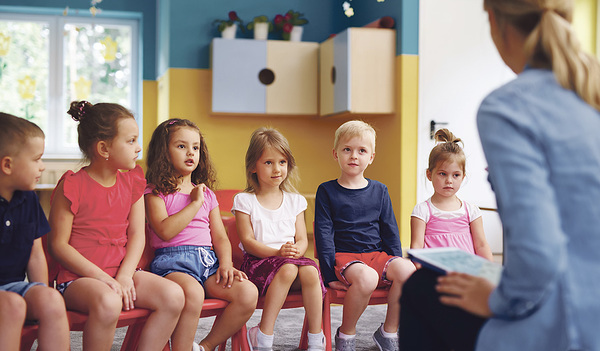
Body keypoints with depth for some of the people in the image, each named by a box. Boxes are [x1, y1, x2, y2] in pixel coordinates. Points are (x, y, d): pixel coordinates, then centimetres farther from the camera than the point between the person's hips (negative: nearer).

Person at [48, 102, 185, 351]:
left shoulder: (132, 182, 9)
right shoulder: (73, 186, -8)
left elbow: (137, 235, 6)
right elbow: (59, 245, -10)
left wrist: (124, 276, -11)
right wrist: (104, 278, -17)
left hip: (122, 272, 6)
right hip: (79, 277, -5)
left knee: (173, 295, -17)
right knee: (108, 303, -37)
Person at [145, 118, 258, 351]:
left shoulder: (207, 194, 22)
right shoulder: (155, 192, 6)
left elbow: (220, 237, 18)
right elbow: (165, 231, -11)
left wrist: (226, 263, -1)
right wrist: (195, 203, -5)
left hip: (208, 260, 6)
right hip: (172, 259, -5)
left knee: (248, 293, -20)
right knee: (192, 293, -39)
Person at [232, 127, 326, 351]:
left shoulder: (295, 201, 15)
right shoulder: (245, 201, 4)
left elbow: (302, 239, 10)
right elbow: (247, 241, -5)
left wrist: (296, 250, -15)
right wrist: (278, 252, -20)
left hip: (292, 259, 3)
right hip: (258, 261, -3)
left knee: (310, 271, -30)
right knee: (288, 268, -35)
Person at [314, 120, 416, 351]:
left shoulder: (379, 191, 14)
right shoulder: (327, 191, 4)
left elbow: (390, 230, 15)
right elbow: (323, 234, -1)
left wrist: (395, 266, 4)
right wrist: (330, 273, -10)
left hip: (377, 254, 4)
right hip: (343, 255, -4)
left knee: (407, 269, -27)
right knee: (366, 278, -36)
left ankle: (388, 331, -4)